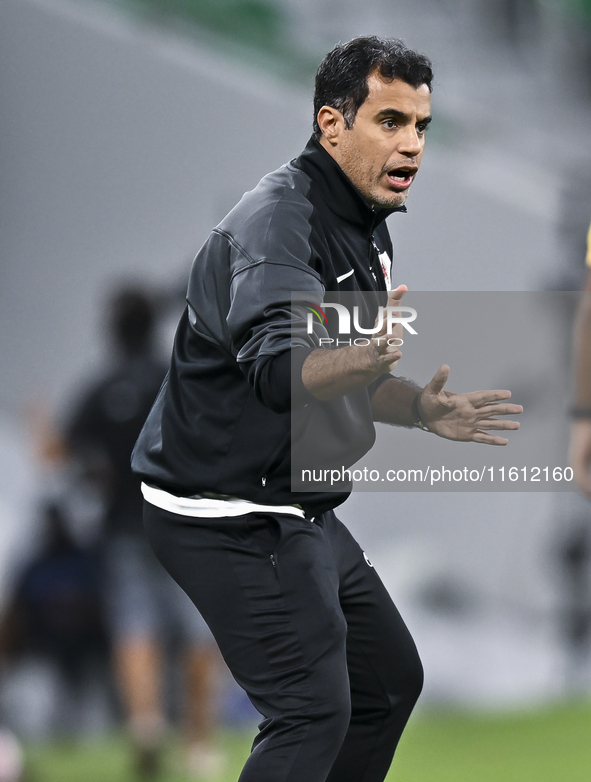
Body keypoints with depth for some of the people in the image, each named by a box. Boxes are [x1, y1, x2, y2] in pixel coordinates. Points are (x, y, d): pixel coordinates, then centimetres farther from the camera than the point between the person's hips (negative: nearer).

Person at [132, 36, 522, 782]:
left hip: (297, 514, 10)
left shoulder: (363, 228, 11)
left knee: (390, 680, 18)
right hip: (231, 516, -10)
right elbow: (280, 370, -39)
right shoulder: (276, 222, -21)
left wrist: (420, 409, 4)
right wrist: (366, 357, -59)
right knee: (313, 713, -18)